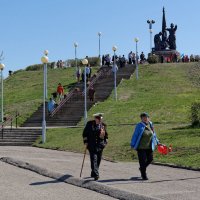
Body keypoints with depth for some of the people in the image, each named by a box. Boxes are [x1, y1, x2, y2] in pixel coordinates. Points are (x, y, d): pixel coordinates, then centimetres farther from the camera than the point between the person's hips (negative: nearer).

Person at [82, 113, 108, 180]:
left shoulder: (103, 125, 6)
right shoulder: (89, 124, -2)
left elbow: (106, 134, 20)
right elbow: (85, 133, 3)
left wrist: (105, 142, 13)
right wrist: (85, 142, -3)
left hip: (100, 145, 4)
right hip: (92, 145, -4)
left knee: (98, 160, 9)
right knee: (94, 159, -14)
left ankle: (93, 173, 26)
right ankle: (96, 174, -20)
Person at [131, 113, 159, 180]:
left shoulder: (150, 124, 5)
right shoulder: (139, 126, -12)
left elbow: (153, 134, 18)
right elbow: (135, 135, -9)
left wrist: (157, 142, 23)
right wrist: (132, 145, -11)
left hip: (149, 147, 6)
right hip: (141, 147, -6)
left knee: (150, 159, 10)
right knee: (143, 161, -4)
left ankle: (142, 168, 36)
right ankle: (144, 175, 9)